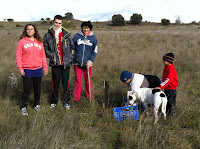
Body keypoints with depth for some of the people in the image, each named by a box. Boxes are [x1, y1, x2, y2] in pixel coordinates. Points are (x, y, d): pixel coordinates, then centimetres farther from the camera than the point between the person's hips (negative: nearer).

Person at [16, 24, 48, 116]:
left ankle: (37, 104, 29)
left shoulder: (39, 42, 9)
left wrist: (45, 67, 10)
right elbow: (18, 56, -2)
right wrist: (20, 68, -10)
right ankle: (24, 107, 16)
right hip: (27, 70, -3)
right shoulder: (22, 41, -1)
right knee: (27, 89, -1)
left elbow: (43, 55, 12)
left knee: (37, 88, 11)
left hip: (38, 70, 3)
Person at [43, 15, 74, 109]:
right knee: (55, 83, 5)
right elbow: (45, 48, 9)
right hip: (55, 63, -1)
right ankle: (54, 101, 19)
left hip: (66, 63, 1)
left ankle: (66, 101, 17)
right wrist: (50, 55, -7)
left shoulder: (66, 34, 7)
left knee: (66, 83, 5)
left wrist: (70, 56, 2)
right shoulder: (48, 35, 5)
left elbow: (72, 46, 14)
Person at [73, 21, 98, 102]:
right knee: (78, 81, 4)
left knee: (88, 81, 8)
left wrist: (90, 61, -9)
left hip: (87, 63, 0)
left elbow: (95, 51, 3)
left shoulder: (93, 38, 1)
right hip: (77, 63, 0)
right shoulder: (77, 36, 0)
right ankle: (76, 97, 14)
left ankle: (90, 96, 23)